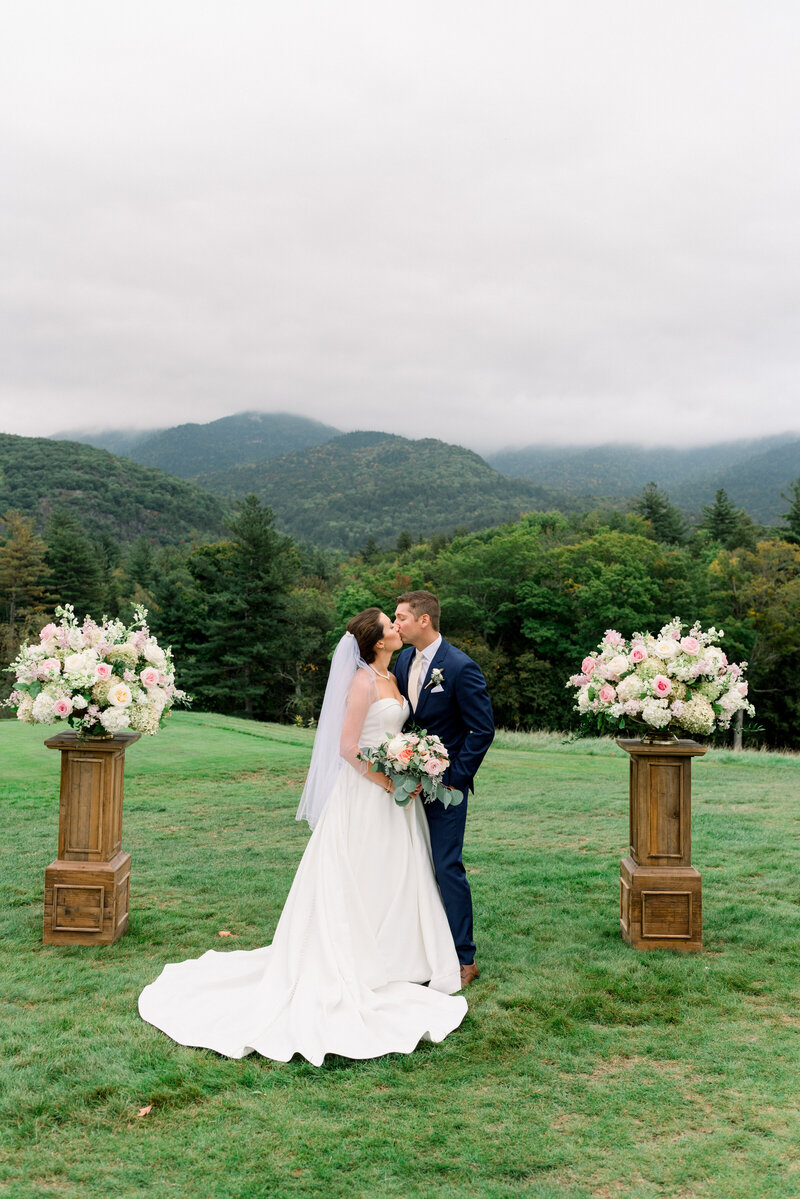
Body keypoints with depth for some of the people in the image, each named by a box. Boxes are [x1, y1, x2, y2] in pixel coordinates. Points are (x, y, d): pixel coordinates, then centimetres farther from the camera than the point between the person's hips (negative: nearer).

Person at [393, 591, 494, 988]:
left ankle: (463, 959, 8)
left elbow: (483, 730, -13)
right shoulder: (403, 660, 5)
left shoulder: (460, 668, -16)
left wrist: (454, 777, -14)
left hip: (445, 783, -7)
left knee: (447, 867, -5)